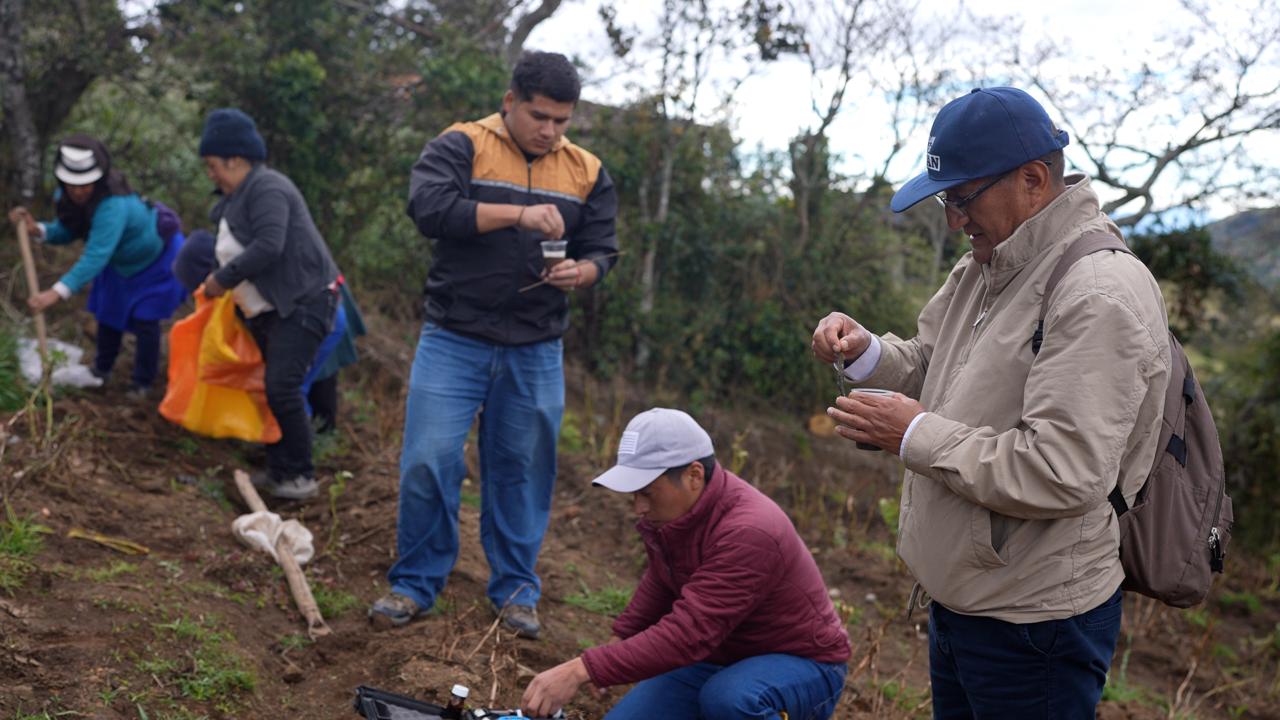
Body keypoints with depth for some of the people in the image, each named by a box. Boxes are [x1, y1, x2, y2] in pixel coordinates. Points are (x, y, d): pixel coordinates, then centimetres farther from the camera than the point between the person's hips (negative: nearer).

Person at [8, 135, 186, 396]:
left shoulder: (112, 205, -45)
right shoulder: (69, 196, -19)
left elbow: (97, 255, -52)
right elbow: (68, 231, -7)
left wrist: (58, 291, -62)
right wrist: (38, 230, -29)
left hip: (156, 256, -8)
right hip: (122, 261, 8)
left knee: (144, 319, -5)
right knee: (108, 311, 18)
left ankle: (143, 382, 14)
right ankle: (101, 368, 39)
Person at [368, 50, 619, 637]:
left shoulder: (586, 172, 8)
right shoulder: (462, 146, -3)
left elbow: (601, 251, 11)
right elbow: (428, 206, -20)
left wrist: (581, 272, -13)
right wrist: (517, 214, -27)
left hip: (536, 353, 3)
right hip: (453, 342, -2)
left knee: (522, 472, 9)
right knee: (428, 461, -5)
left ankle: (515, 589, 24)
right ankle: (415, 584, 13)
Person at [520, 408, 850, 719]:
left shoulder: (748, 532, -33)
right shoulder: (670, 507, -7)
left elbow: (686, 634, -38)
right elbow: (660, 583, 15)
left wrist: (582, 670, -40)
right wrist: (618, 643, 12)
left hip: (801, 665, -7)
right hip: (716, 657, 8)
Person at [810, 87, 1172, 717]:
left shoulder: (1100, 295, -22)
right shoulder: (979, 271, 8)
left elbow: (1065, 473, -29)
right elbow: (927, 366, 21)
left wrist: (918, 436, -21)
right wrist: (864, 351, -1)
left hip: (1035, 619, -8)